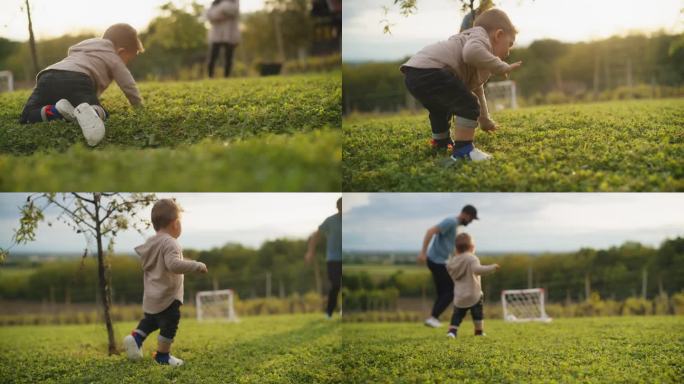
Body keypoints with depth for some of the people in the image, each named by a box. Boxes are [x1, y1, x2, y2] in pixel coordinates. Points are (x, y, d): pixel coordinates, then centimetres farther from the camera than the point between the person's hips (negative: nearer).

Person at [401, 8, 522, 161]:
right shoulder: (481, 34, 1)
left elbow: (477, 91, 46)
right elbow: (471, 52, -25)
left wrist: (484, 120, 56)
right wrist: (502, 67, -15)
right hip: (428, 70, -11)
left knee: (441, 108, 36)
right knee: (468, 105, -13)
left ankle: (441, 143, 56)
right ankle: (462, 149, -10)